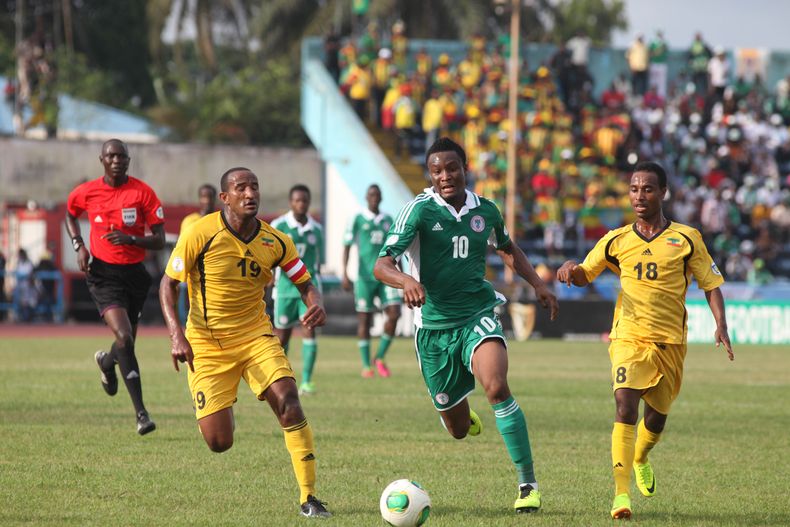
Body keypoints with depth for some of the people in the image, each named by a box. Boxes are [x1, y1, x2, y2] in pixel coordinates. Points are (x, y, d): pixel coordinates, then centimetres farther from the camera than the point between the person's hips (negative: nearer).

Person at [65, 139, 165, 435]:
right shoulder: (86, 192, -2)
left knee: (127, 341, 15)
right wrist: (79, 246, 5)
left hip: (135, 273, 2)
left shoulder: (143, 193, -5)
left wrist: (130, 238, -24)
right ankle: (141, 413, -20)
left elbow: (159, 241, -6)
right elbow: (70, 214, 22)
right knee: (124, 338, -20)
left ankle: (106, 362, 56)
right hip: (103, 274, -2)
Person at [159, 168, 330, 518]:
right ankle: (216, 411, 34)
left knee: (289, 406, -21)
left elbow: (305, 283, 7)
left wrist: (316, 305, -18)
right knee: (219, 443, -7)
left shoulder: (275, 242, -3)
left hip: (256, 337, 2)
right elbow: (168, 284, -6)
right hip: (207, 346, -2)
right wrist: (177, 336, -19)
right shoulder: (201, 235, -13)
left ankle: (308, 497, -13)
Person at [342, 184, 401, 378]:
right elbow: (347, 246, -2)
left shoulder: (388, 220, 12)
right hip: (365, 276, -3)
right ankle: (366, 365, 8)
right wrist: (345, 274, -11)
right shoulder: (358, 220, 1)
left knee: (394, 314, -11)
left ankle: (380, 357, 5)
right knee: (364, 319, 0)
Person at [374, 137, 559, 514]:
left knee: (496, 387, -30)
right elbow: (381, 265, -20)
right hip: (433, 325, -1)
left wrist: (537, 284, 16)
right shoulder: (420, 210, -11)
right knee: (458, 430, 9)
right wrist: (405, 281, -41)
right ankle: (464, 416, 51)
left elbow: (507, 249, 26)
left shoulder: (485, 211, 2)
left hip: (478, 316, 1)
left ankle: (528, 484, -23)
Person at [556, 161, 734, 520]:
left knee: (657, 416, 13)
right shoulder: (616, 241, 6)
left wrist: (720, 325, -9)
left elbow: (711, 284, 6)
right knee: (625, 406, -21)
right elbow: (585, 274, 17)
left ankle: (640, 459, 48)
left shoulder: (686, 239, 2)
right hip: (628, 338, -1)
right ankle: (621, 492, -25)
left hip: (670, 342, 1)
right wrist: (571, 269, -7)